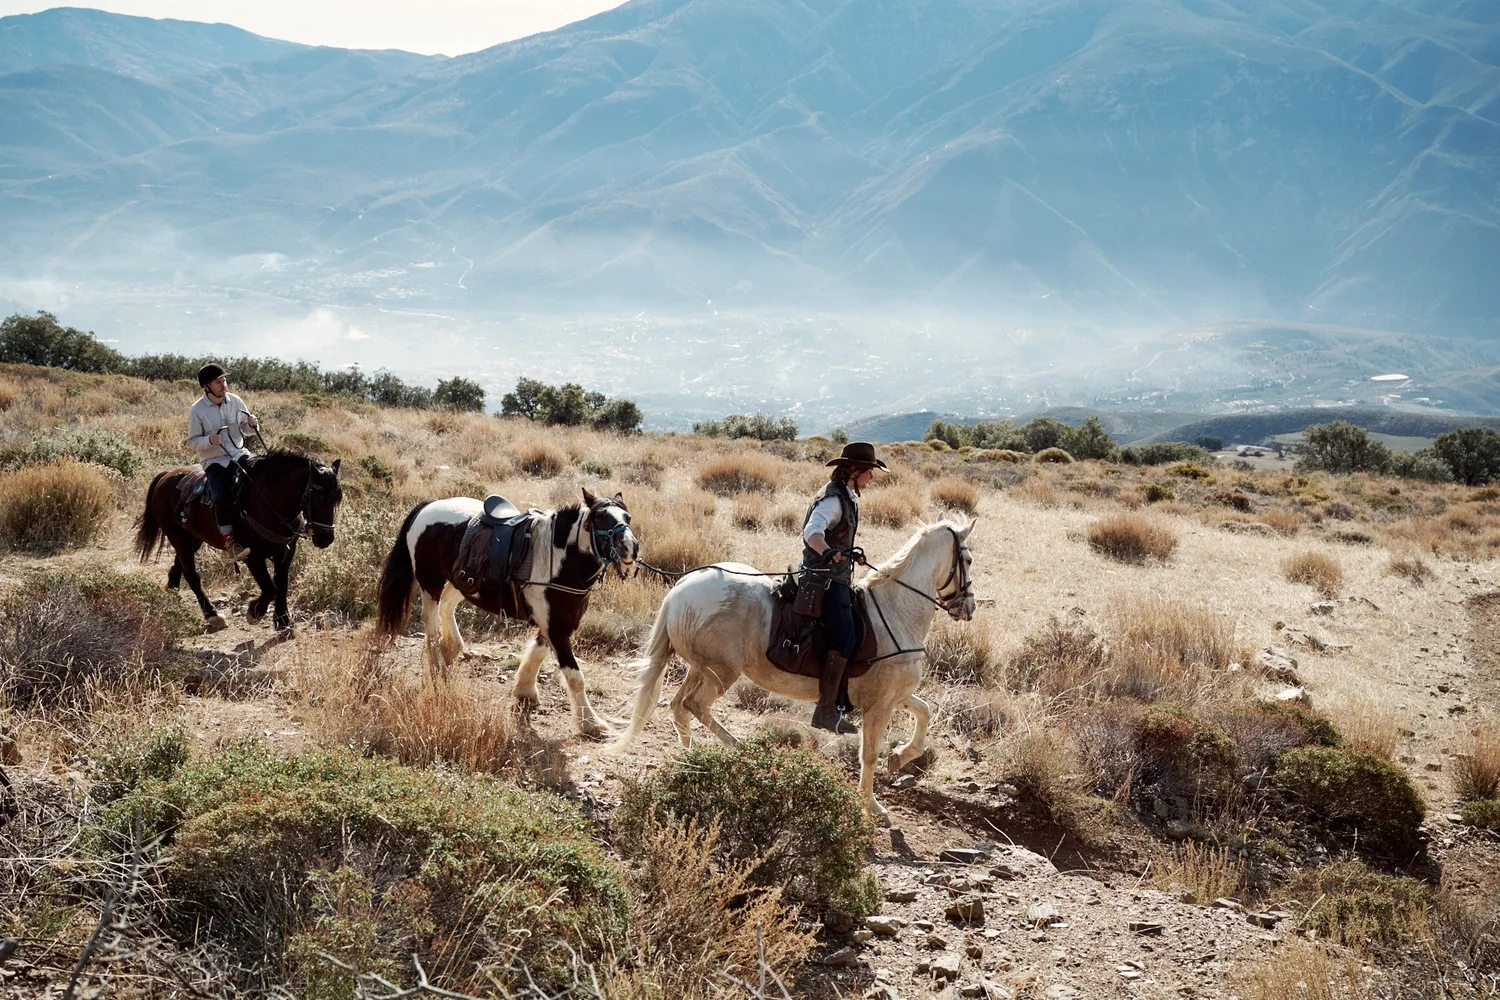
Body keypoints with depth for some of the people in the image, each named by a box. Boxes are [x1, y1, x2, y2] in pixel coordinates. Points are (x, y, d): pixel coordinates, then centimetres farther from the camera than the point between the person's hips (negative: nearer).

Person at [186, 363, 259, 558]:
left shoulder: (235, 401, 1)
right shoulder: (197, 410, -9)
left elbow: (245, 427, 14)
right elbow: (192, 441, -4)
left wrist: (252, 424, -10)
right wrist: (209, 440, -24)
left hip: (239, 454, 4)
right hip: (214, 461, -4)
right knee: (223, 497, -29)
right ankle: (229, 540, -19)